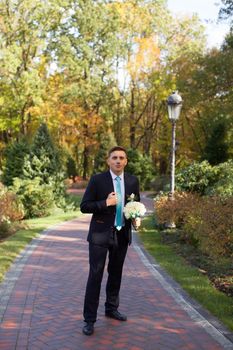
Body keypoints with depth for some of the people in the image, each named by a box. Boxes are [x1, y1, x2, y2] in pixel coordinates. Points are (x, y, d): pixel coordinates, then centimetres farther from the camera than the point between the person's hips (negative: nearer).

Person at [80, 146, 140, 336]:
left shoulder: (133, 181, 2)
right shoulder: (97, 180, -9)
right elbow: (84, 206, -9)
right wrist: (105, 203, -22)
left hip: (122, 234, 4)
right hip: (101, 234, -4)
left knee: (116, 273, 17)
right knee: (95, 275, -5)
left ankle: (111, 309, 34)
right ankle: (90, 319, 3)